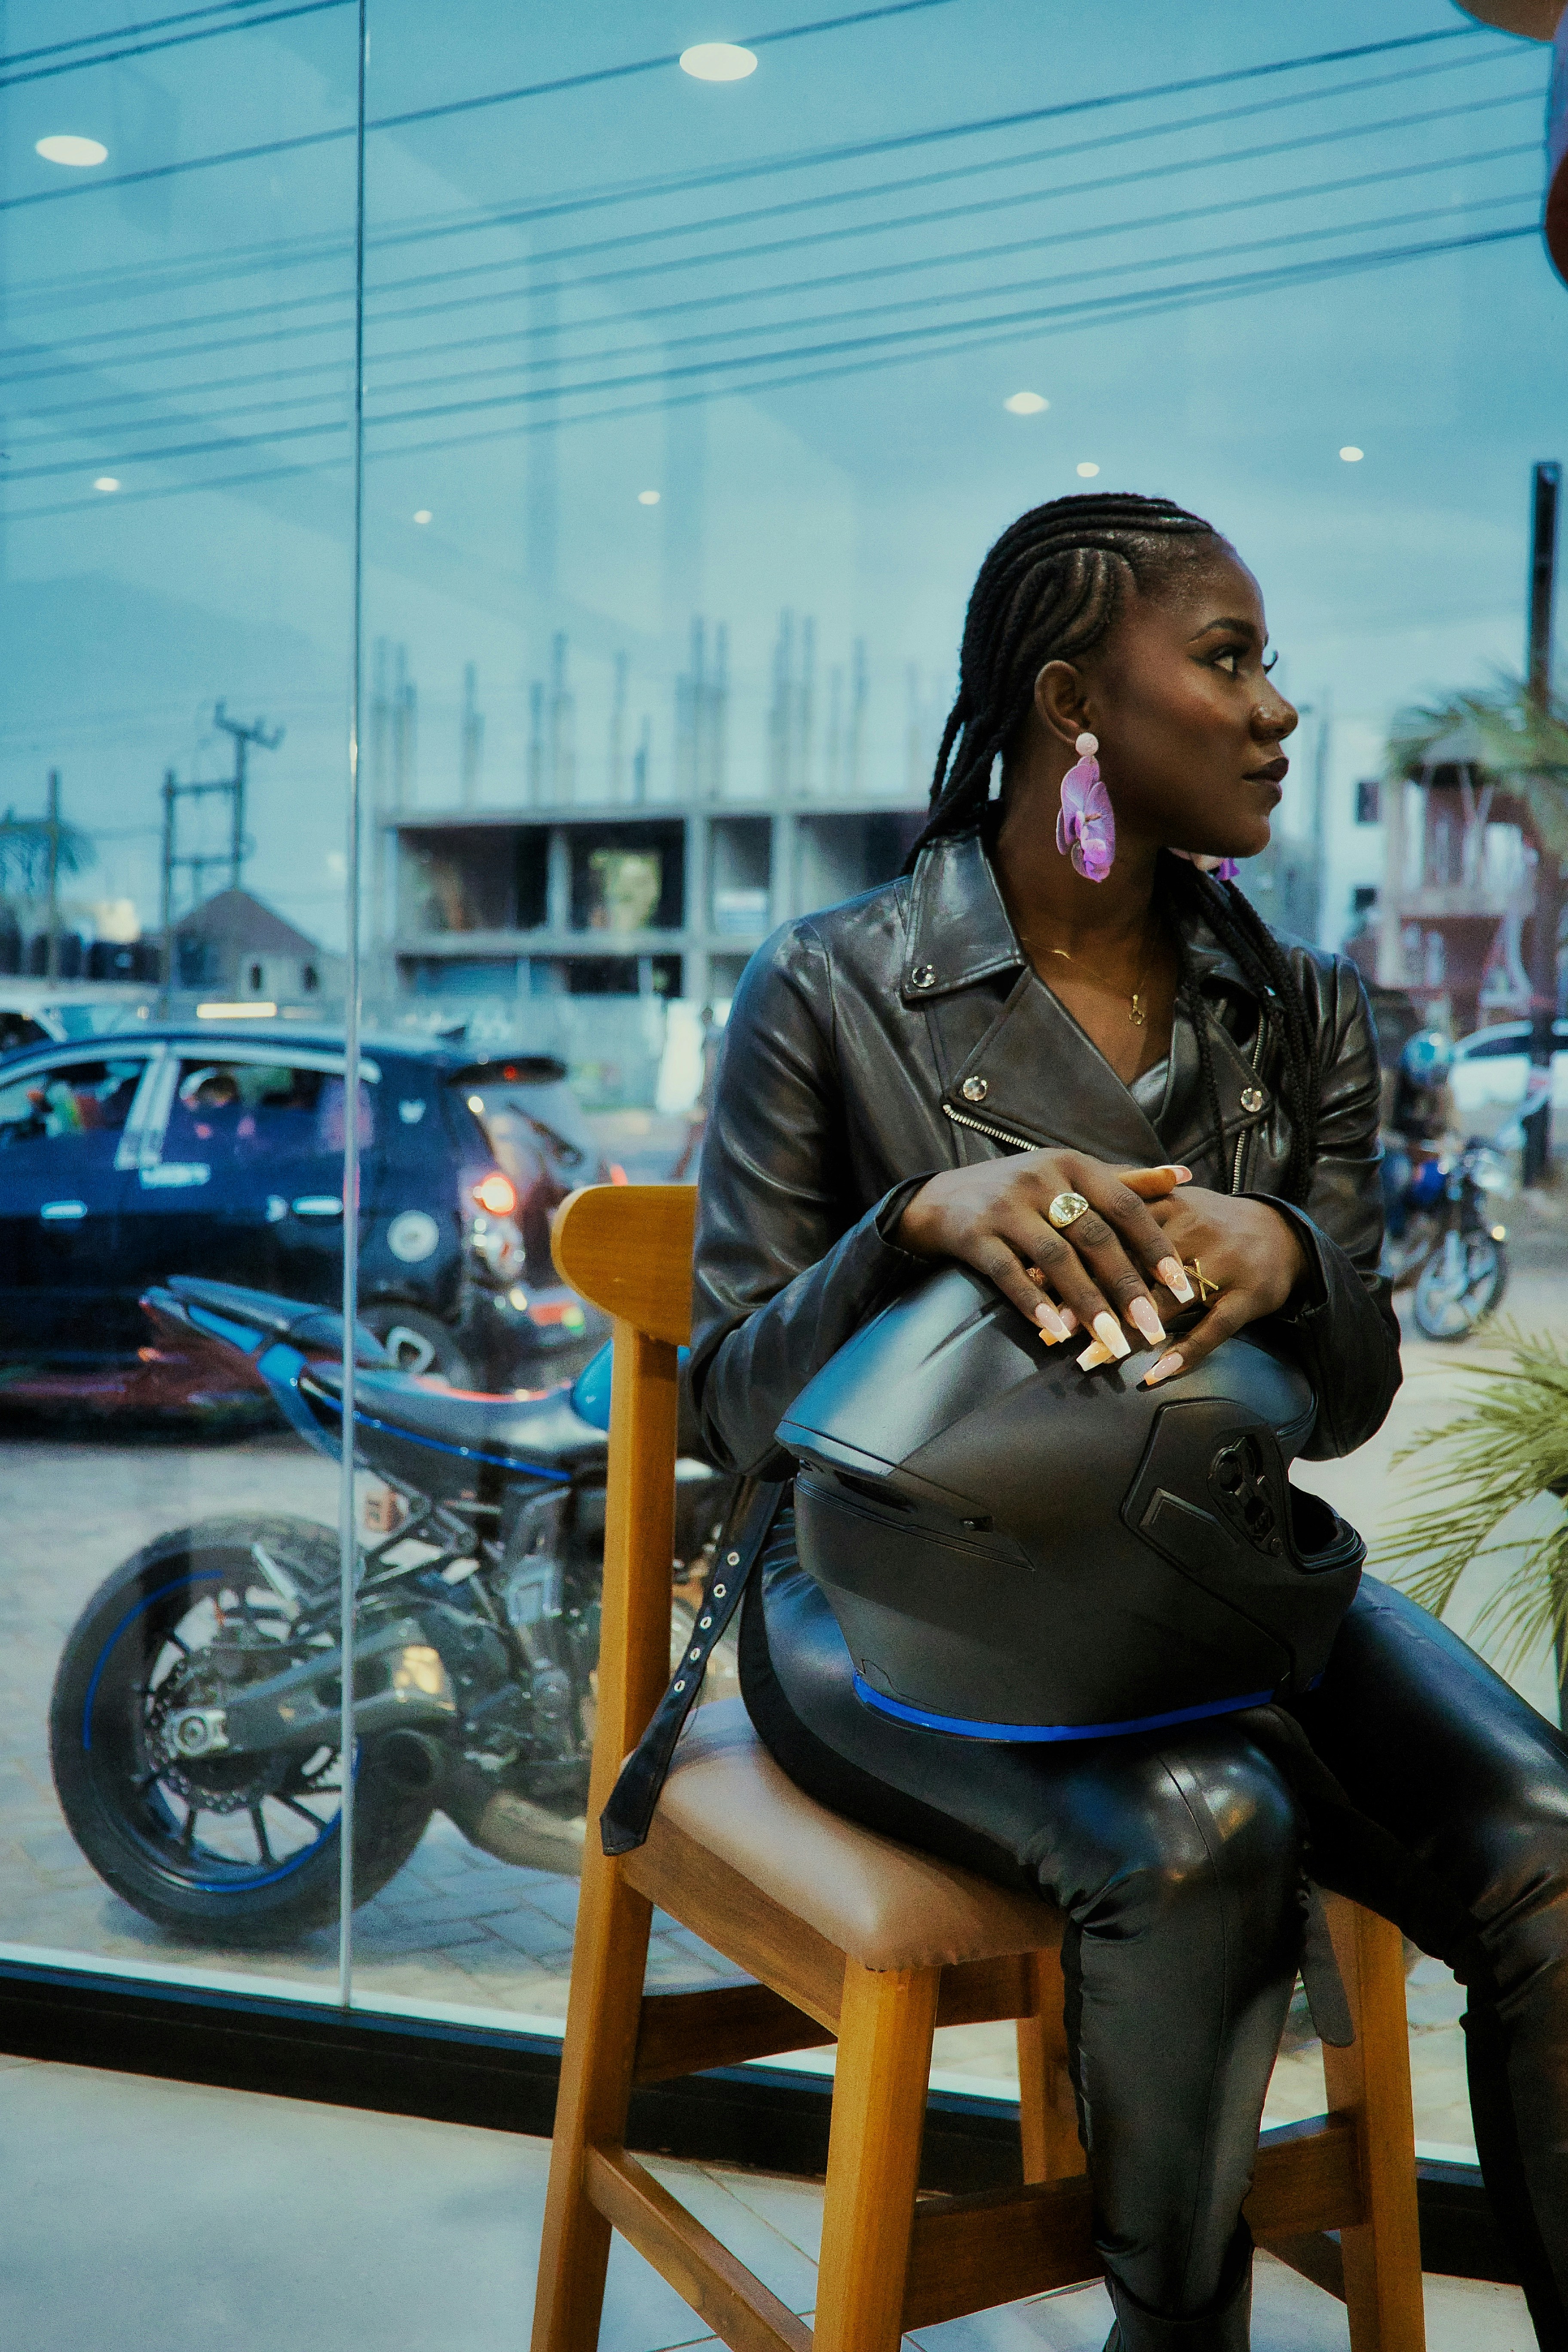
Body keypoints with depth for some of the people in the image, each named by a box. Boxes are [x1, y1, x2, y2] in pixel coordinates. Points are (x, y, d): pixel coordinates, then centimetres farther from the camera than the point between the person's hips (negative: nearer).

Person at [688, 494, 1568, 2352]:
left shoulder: (1302, 1013, 7)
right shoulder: (834, 996, -6)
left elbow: (1348, 1402, 4)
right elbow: (736, 1409, -8)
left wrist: (1288, 1254, -20)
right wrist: (923, 1217, -28)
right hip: (899, 1597, -4)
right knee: (1208, 1833, -32)